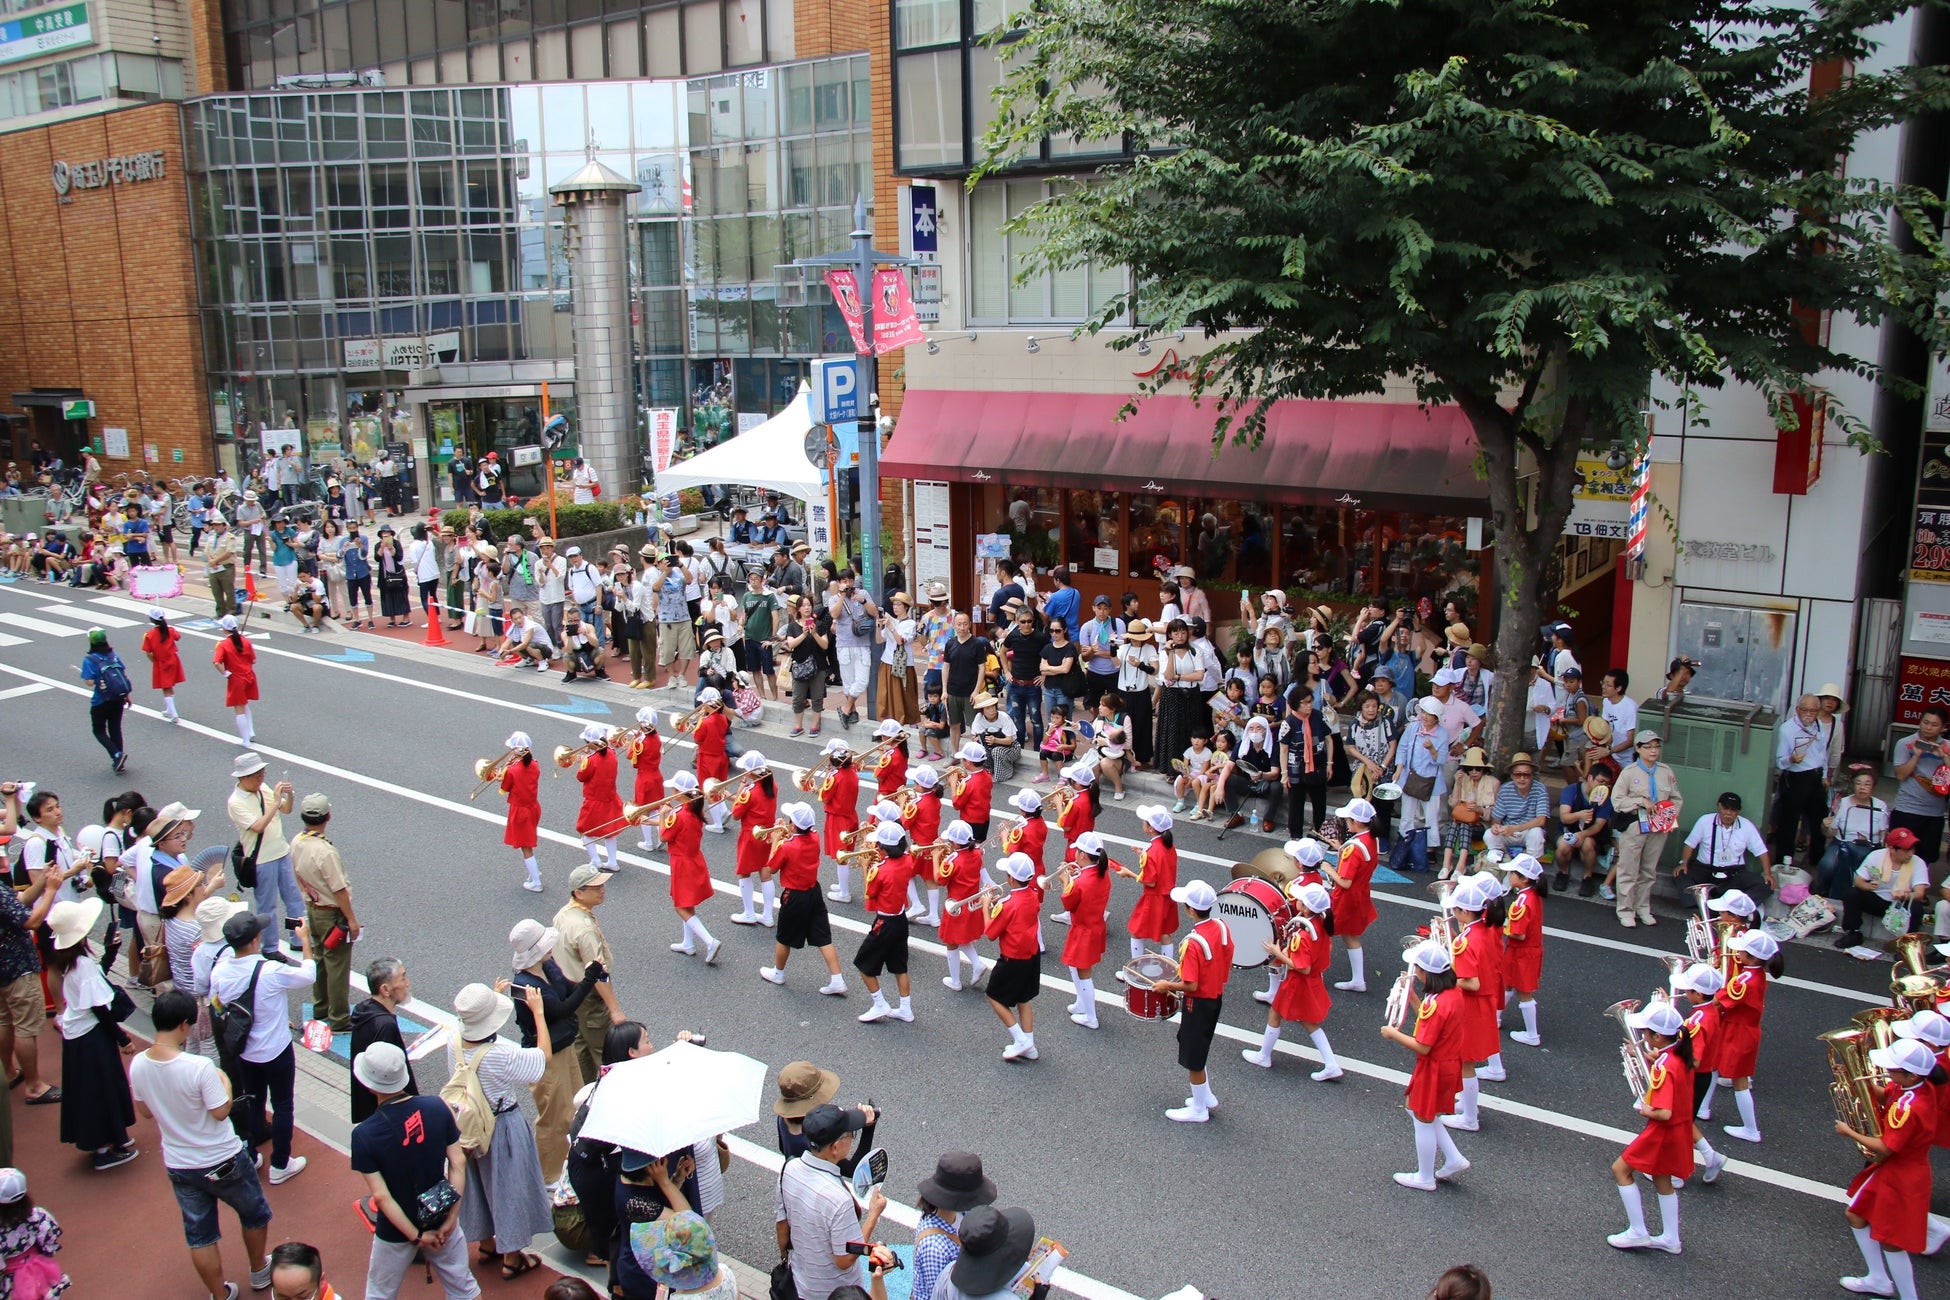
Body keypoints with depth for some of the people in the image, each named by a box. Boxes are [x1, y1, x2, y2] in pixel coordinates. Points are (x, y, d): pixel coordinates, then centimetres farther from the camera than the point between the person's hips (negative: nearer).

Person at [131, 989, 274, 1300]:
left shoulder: (138, 1065, -13)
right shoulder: (199, 1067, -31)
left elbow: (145, 1112, 1)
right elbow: (221, 1112, -21)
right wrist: (225, 1082, -6)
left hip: (179, 1166, 4)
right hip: (223, 1162, -4)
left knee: (199, 1236, 19)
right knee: (255, 1215, 23)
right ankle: (259, 1271, 42)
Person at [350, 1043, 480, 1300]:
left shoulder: (364, 1134, -21)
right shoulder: (437, 1108, -15)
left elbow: (381, 1197, -20)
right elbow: (458, 1163, -12)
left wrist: (416, 1236, -12)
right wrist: (451, 1218, -6)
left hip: (395, 1231, -2)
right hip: (440, 1220, 2)